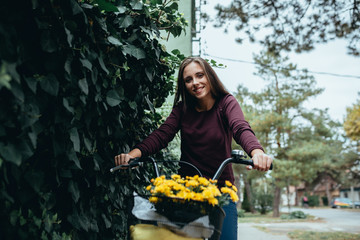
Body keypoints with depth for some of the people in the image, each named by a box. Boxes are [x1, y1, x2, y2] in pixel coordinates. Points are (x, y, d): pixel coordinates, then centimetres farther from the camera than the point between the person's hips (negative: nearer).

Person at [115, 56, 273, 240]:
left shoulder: (226, 103, -4)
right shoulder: (182, 109, 3)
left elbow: (241, 129, -22)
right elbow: (161, 135, -11)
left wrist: (257, 152, -45)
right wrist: (133, 154, -31)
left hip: (221, 190, -2)